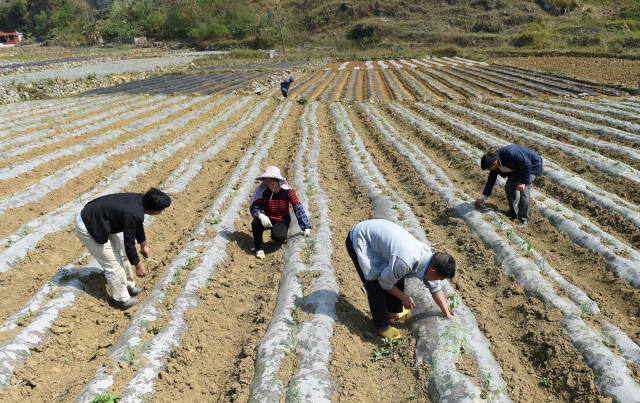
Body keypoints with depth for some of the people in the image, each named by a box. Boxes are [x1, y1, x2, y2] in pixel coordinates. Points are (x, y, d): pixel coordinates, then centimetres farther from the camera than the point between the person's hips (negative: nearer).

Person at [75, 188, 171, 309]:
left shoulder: (140, 199, -8)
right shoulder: (132, 215, -33)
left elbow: (138, 224, 12)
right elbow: (129, 243, -21)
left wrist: (143, 244, 22)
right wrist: (138, 265, -7)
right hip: (88, 230, -9)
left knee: (121, 254, 17)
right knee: (113, 265, -1)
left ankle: (129, 286, 34)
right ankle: (122, 299, 16)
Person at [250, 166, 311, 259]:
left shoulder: (287, 191, -16)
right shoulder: (263, 190, -13)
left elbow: (298, 208, -13)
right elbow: (254, 207, -12)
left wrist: (306, 227, -14)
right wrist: (261, 215, -36)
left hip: (281, 221, -1)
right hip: (267, 220, 1)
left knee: (277, 237, -32)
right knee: (256, 223, -32)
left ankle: (283, 231, 9)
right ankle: (259, 248, -10)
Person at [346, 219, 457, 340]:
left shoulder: (427, 254, -9)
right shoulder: (405, 262, -35)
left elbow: (436, 288, 7)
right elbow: (385, 282, -16)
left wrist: (447, 314, 11)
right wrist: (404, 297, -2)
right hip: (359, 239, -8)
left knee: (398, 277, 9)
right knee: (375, 284, -11)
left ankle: (394, 311, 30)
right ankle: (383, 325, 7)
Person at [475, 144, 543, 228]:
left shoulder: (510, 152, -39)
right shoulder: (494, 161, -12)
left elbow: (527, 163, -28)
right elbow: (491, 180, 0)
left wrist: (523, 182, -25)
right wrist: (482, 198, 2)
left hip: (531, 165, -8)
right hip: (518, 168, 8)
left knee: (523, 190, -16)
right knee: (509, 187, 0)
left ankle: (524, 219, -7)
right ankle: (513, 213, 17)